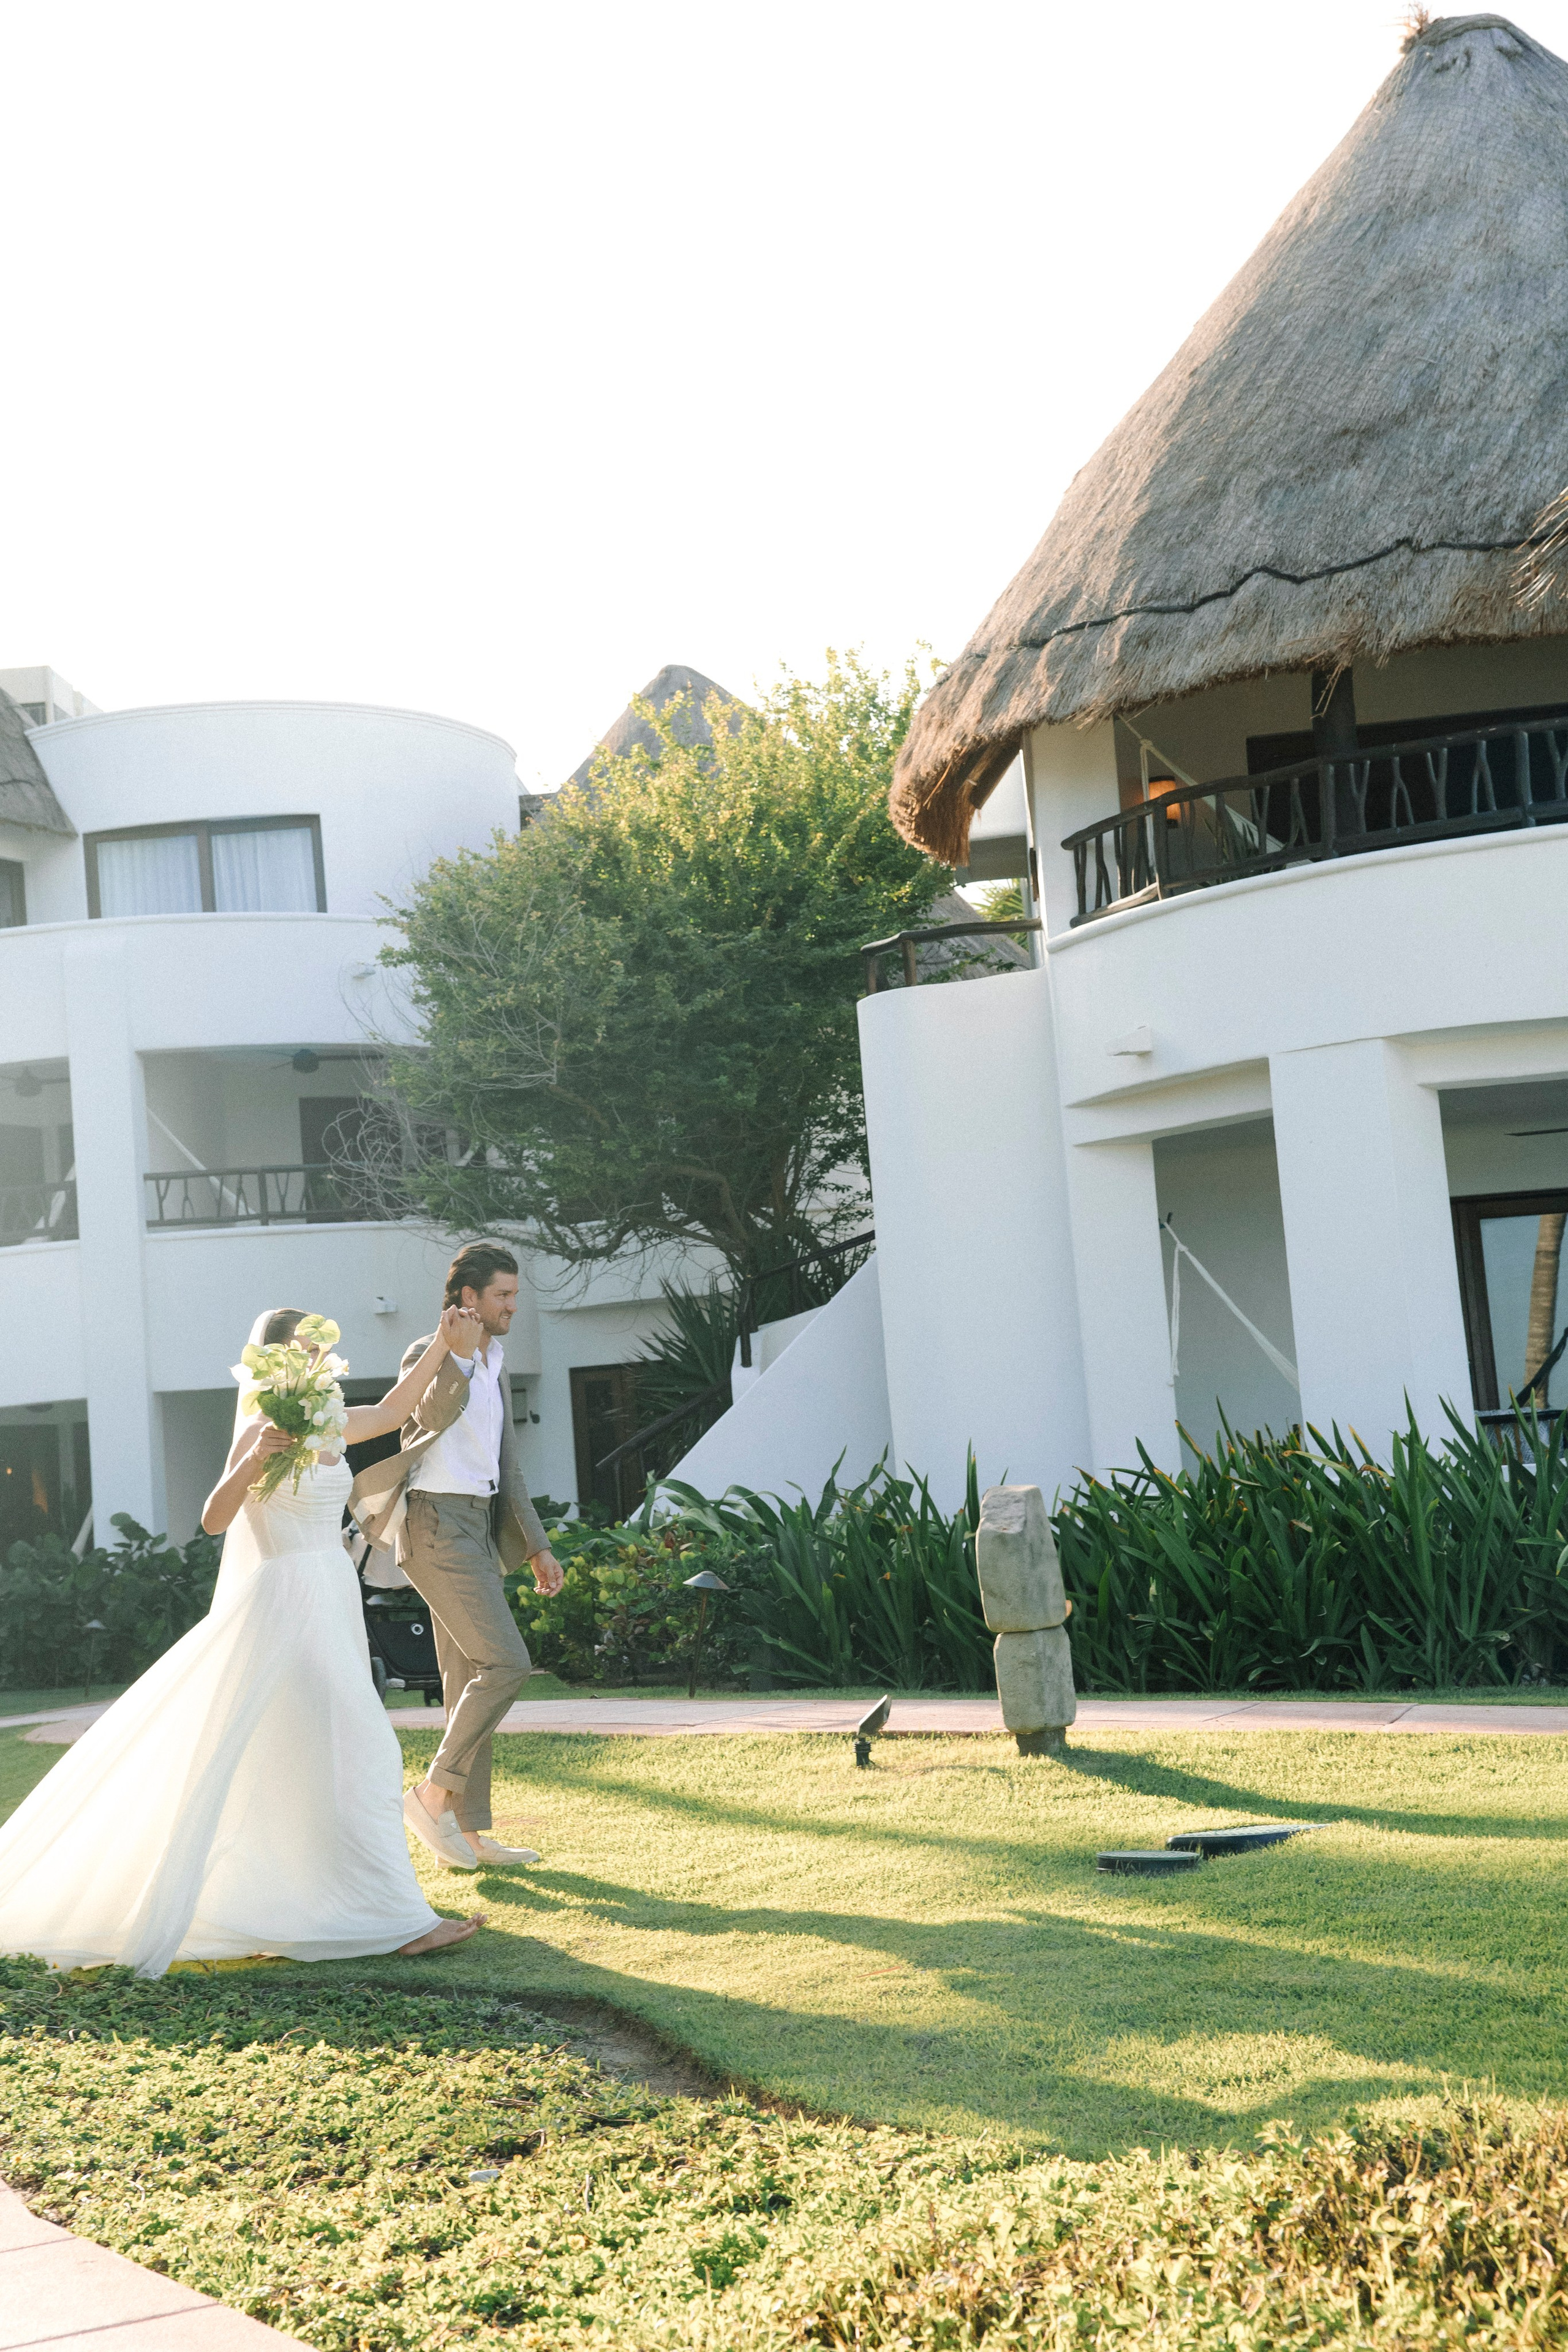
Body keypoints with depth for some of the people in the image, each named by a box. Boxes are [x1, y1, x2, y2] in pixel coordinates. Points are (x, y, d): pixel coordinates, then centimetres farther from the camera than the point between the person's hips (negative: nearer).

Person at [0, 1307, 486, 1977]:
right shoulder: (263, 1432, -13)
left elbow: (389, 1412, 25)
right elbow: (215, 1519, -22)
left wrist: (442, 1345, 24)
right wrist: (251, 1461, -38)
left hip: (328, 1602, 9)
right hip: (290, 1602, -9)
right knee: (358, 1757, -9)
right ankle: (402, 1921, -6)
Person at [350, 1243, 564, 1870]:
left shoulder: (495, 1370, 19)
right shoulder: (427, 1356, -6)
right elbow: (430, 1418, -28)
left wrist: (537, 1546, 20)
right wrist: (459, 1355, -39)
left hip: (477, 1529, 9)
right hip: (436, 1524, -9)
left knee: (470, 1679, 8)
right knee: (505, 1662, -16)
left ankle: (469, 1832, 11)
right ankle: (433, 1794, -7)